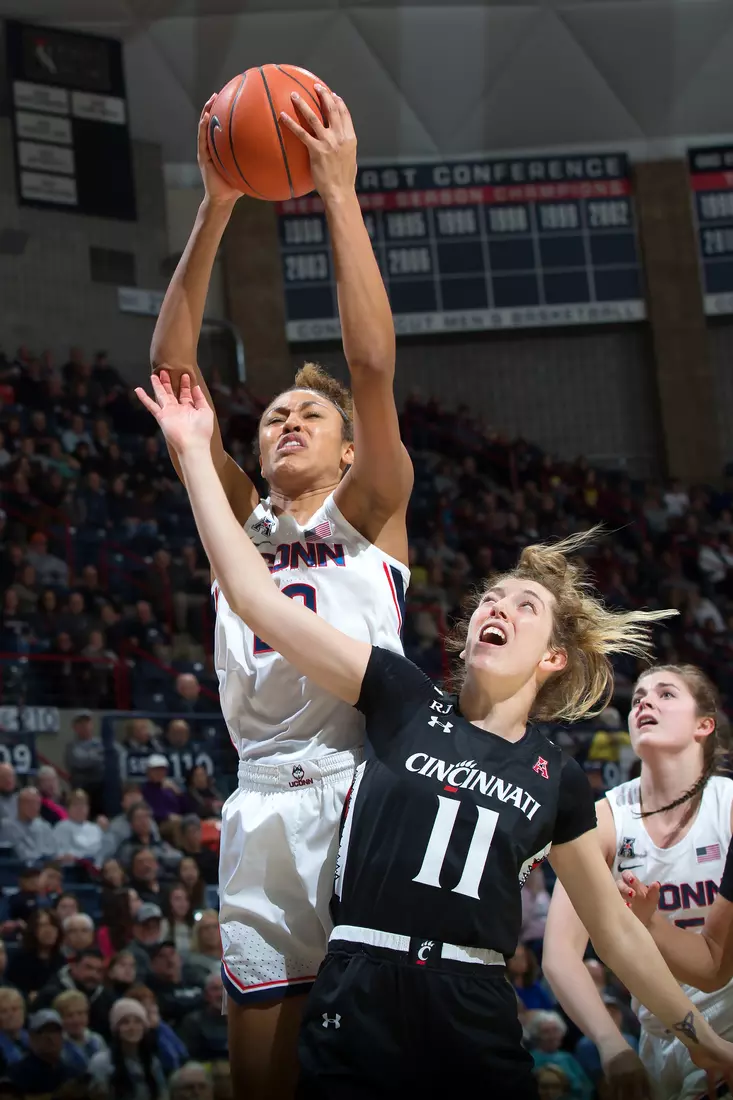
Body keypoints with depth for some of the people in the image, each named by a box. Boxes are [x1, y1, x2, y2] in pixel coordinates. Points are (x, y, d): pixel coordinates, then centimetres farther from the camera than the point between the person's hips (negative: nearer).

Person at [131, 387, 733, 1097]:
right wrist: (194, 451, -5)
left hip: (478, 1024, 2)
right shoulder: (404, 698, 4)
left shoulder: (557, 781, 10)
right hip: (356, 1009, -1)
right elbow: (256, 596, -2)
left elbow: (614, 928, 20)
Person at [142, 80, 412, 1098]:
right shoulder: (239, 518, 18)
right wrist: (215, 210, -1)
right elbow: (171, 370, 8)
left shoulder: (370, 512, 10)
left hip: (366, 786, -3)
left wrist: (340, 193, -10)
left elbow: (373, 365, -5)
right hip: (263, 806, 3)